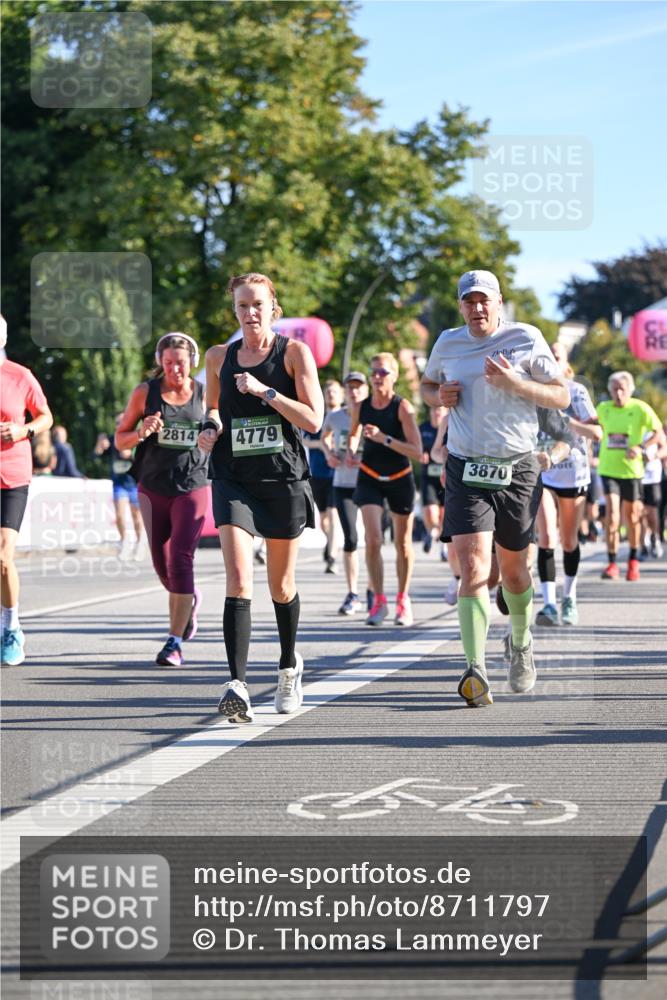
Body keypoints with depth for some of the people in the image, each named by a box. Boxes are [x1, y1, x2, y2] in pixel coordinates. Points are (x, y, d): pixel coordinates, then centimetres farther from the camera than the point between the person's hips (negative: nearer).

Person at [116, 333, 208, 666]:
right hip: (153, 488, 2)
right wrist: (141, 432, -16)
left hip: (193, 488, -2)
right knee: (161, 564, 10)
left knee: (180, 559, -14)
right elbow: (120, 440, 5)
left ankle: (175, 642, -14)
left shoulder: (206, 395, 1)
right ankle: (190, 600, 44)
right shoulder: (145, 393, 1)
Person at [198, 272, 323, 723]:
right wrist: (211, 428, 4)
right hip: (234, 479, 1)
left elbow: (313, 419, -10)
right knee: (238, 578, -18)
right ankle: (238, 685, -26)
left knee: (281, 586, 12)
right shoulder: (220, 357, 8)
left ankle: (289, 664, 39)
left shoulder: (294, 352, -2)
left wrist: (264, 390, -17)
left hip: (284, 478, -1)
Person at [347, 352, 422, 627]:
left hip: (400, 479, -1)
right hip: (370, 478, 1)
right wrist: (351, 451, -4)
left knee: (403, 543, 9)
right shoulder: (360, 407, -6)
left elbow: (417, 452, -23)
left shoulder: (403, 407, -17)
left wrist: (385, 438, -31)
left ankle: (403, 600, 27)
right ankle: (379, 602, -6)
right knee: (373, 539, -15)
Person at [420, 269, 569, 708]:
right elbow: (427, 384, 25)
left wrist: (513, 382, -17)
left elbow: (562, 396, -2)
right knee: (473, 565, -16)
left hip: (518, 470, -1)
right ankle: (476, 671, -23)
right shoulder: (448, 343, 7)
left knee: (513, 567, 12)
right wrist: (439, 397, 0)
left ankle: (522, 642, 42)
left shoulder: (526, 340, -2)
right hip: (465, 470, 1)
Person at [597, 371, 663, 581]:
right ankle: (612, 564, -11)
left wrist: (641, 447, -19)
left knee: (632, 516, 9)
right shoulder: (603, 408, 3)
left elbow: (658, 432, -6)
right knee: (611, 512, -13)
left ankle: (633, 561, 29)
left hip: (631, 469, -1)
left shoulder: (640, 409, -7)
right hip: (608, 469, 1)